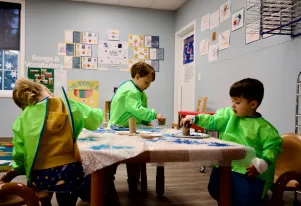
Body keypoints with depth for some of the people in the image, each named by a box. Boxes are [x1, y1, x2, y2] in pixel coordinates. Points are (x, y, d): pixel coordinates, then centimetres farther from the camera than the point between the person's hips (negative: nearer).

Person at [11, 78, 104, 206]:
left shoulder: (22, 119, -2)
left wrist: (13, 171, 20)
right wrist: (97, 111, 33)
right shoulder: (68, 106, -1)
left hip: (40, 179, 2)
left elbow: (19, 155, -1)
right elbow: (96, 119, 10)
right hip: (69, 173, -2)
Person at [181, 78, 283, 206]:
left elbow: (273, 145, -12)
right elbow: (212, 121, 5)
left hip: (249, 172, -5)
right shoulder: (228, 114, 4)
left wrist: (262, 163, -23)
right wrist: (194, 119, -6)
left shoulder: (262, 127, -9)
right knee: (215, 191, 19)